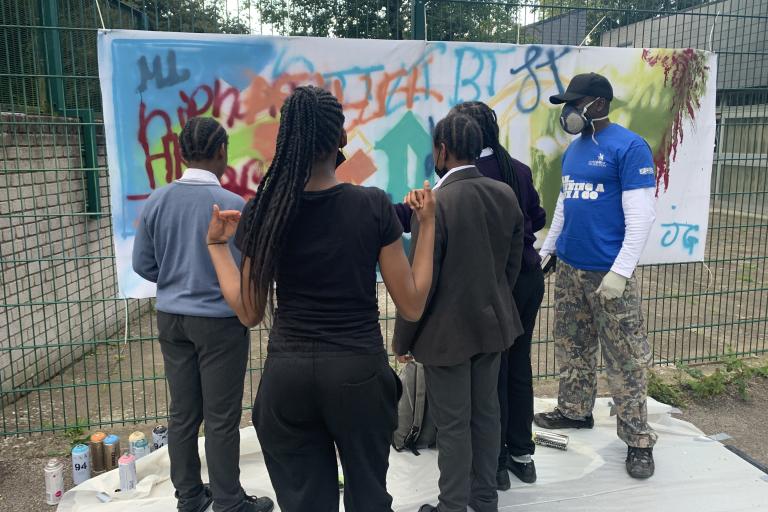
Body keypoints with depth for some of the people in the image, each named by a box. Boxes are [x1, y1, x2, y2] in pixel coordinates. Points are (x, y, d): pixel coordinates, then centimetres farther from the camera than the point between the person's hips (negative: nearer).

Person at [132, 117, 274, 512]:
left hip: (172, 319, 5)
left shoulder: (156, 201, -3)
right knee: (221, 418, 7)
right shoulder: (232, 205, -18)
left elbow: (143, 264, 4)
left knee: (182, 413, 16)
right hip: (220, 321, -5)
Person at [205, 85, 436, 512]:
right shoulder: (373, 205, -10)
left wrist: (217, 244, 12)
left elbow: (250, 313, 1)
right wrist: (428, 224, 2)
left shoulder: (264, 210, -6)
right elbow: (412, 306, -5)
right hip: (358, 372, -1)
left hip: (287, 375, 2)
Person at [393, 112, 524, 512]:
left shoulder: (435, 201, -20)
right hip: (492, 323, 7)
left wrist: (403, 338, -6)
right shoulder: (506, 195, 0)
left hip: (448, 330, -6)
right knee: (486, 414, 18)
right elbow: (513, 264, 7)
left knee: (452, 425, 7)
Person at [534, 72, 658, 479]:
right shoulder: (574, 148, 12)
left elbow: (641, 216, -15)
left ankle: (638, 440, 13)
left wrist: (619, 272, -19)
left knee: (624, 360, 2)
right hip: (568, 269, 7)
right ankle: (574, 411, 33)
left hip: (607, 274, -7)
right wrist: (545, 249, 17)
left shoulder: (629, 147, -12)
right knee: (572, 348, 16)